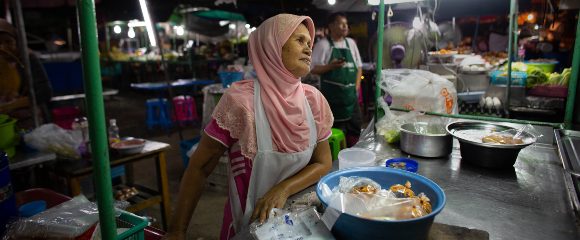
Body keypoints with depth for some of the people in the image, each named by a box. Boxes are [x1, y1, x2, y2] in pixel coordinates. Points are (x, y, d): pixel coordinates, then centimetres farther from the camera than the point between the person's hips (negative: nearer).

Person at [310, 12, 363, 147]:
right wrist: (331, 66, -24)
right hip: (332, 95, -6)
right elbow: (313, 69, -9)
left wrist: (356, 86, 4)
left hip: (350, 94, 6)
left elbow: (358, 66, 16)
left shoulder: (351, 43, 11)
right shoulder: (323, 44, -6)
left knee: (355, 127, 13)